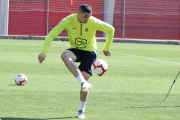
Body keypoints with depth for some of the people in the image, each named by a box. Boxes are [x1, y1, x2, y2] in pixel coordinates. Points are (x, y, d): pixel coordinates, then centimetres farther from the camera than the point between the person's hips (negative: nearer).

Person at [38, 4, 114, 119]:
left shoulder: (94, 22, -18)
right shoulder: (68, 21, -18)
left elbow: (110, 30, -4)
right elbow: (51, 35, -19)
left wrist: (106, 49, 3)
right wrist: (44, 52, -29)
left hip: (89, 52, 0)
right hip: (75, 50, 1)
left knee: (86, 79, -7)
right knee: (65, 55, -35)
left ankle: (81, 111, 12)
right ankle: (83, 83, -42)